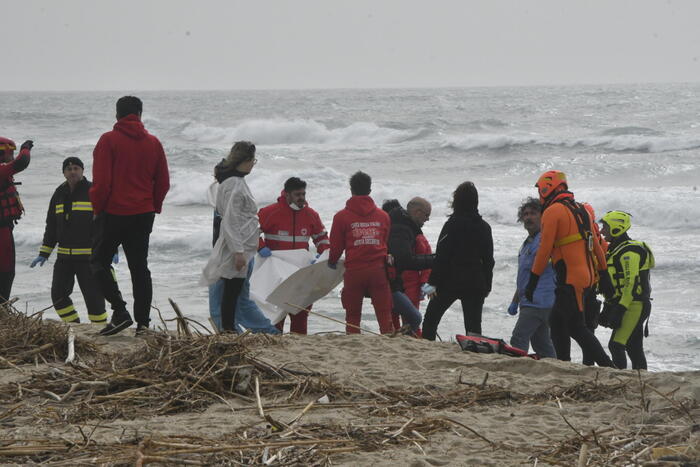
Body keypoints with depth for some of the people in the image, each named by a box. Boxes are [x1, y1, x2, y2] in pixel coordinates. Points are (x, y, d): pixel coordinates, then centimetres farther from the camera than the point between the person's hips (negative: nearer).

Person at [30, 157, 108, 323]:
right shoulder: (59, 194, 13)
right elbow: (51, 226, 19)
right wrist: (43, 254, 13)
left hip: (88, 257, -6)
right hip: (64, 257, 6)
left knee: (93, 295, -6)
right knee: (58, 294, 3)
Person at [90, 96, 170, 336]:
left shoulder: (109, 140, -9)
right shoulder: (153, 143, 5)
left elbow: (101, 181, -14)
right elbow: (163, 183, 7)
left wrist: (98, 208, -1)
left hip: (113, 213, -5)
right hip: (143, 215, 5)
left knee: (99, 262, 7)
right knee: (139, 267, 11)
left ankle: (120, 311, -8)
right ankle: (142, 321, 7)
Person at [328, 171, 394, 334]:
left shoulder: (342, 217, -2)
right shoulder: (383, 216, 7)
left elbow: (336, 246, 3)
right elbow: (387, 243, 13)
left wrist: (332, 262, 23)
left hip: (354, 271, -2)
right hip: (378, 270, 2)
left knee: (352, 316, 7)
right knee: (384, 315, 2)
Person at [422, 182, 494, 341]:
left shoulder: (453, 224, -9)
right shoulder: (484, 226, 7)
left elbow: (442, 256, -12)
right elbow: (489, 259, 12)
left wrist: (433, 282, -9)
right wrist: (487, 286, 19)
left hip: (452, 281, -4)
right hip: (476, 283, 4)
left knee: (430, 319, 7)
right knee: (473, 325, 4)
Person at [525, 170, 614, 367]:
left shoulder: (552, 211, -9)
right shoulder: (581, 210, 16)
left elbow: (544, 249, -14)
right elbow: (596, 245, 18)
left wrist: (533, 280, -11)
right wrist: (603, 275, 22)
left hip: (569, 279, -9)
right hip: (585, 275, 9)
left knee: (576, 327, -6)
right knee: (557, 322, 14)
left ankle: (607, 367, -10)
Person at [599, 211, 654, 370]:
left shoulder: (629, 251, -14)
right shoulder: (617, 250, 18)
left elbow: (632, 283, -21)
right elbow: (614, 285, 23)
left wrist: (620, 309, -24)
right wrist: (607, 308, 21)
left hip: (634, 306, -10)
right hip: (634, 307, 10)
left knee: (616, 345, -15)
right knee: (635, 348, 11)